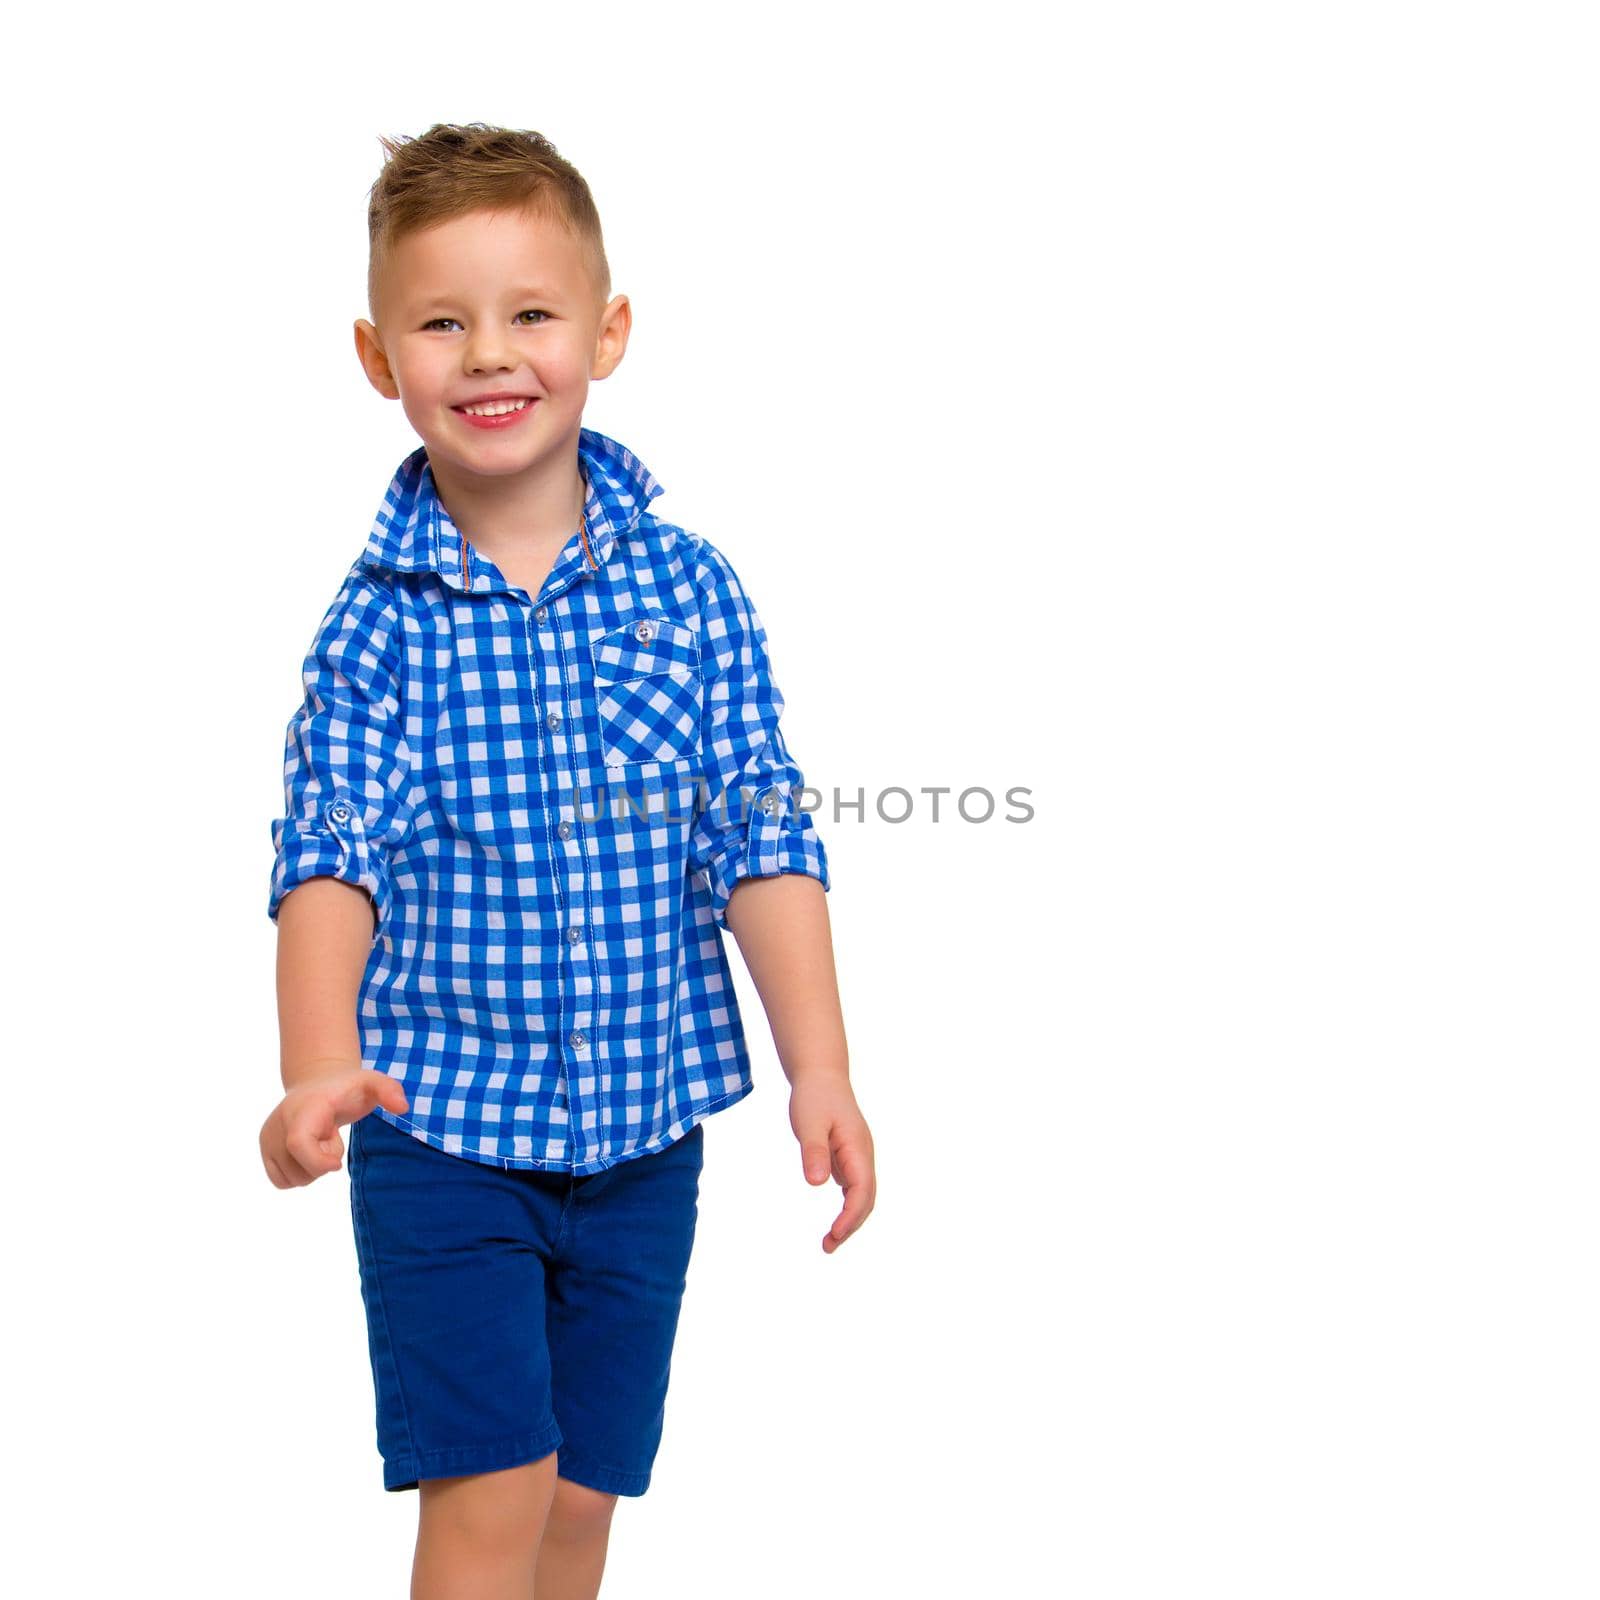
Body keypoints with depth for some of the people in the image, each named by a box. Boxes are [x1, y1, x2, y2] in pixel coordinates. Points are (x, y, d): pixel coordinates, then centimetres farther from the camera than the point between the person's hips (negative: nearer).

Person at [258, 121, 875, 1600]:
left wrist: (821, 1068, -11)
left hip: (643, 1135, 2)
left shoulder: (688, 589, -2)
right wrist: (319, 1069, -28)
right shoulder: (378, 618, -6)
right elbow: (330, 855, -12)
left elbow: (763, 840, -3)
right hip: (439, 1132, -2)